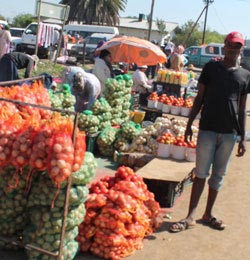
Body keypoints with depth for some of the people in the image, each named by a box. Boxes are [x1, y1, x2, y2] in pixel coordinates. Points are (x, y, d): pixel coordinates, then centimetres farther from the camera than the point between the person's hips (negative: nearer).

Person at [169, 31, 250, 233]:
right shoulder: (211, 67, 3)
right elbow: (199, 98, 5)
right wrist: (189, 124, -1)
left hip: (229, 132, 2)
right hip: (208, 128, -2)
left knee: (219, 175, 9)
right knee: (201, 173, -1)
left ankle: (208, 214, 22)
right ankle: (191, 216, 5)